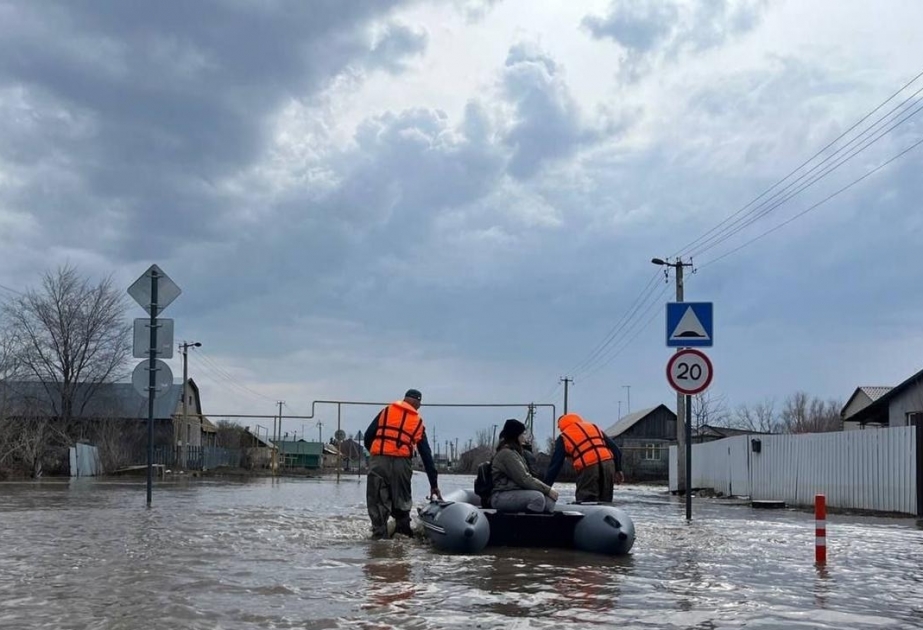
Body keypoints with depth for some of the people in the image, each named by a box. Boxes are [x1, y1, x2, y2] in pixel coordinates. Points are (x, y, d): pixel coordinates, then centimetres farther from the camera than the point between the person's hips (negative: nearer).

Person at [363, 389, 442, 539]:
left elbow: (368, 436, 9)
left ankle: (380, 535, 0)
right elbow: (426, 455, 18)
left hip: (378, 460, 0)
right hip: (402, 463, 0)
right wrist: (434, 484, 20)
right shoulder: (418, 422, 17)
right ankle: (403, 530, 12)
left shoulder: (386, 411, 16)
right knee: (402, 500, 15)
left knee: (377, 501, 4)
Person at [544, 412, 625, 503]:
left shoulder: (563, 438, 13)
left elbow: (554, 466, 9)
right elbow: (616, 449, 20)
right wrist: (618, 470, 25)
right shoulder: (594, 427, 25)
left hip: (588, 468, -4)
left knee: (586, 503, 1)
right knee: (605, 502, 13)